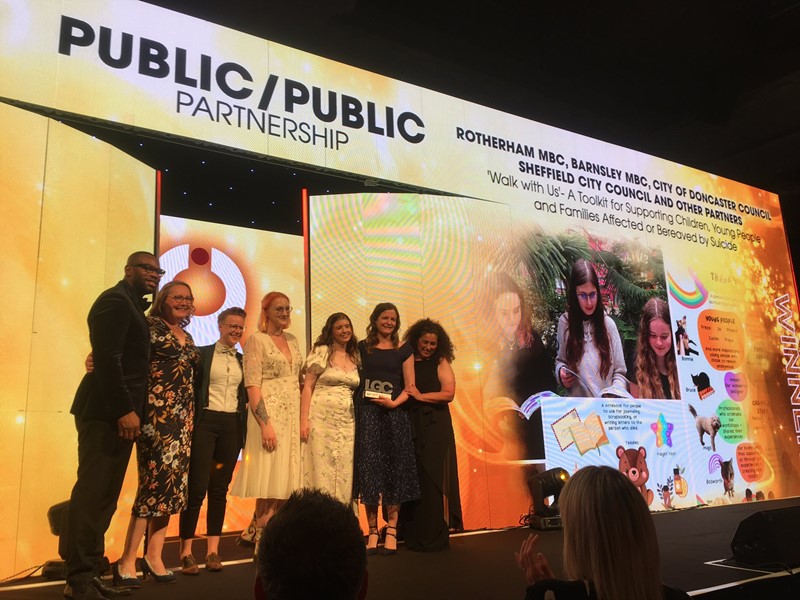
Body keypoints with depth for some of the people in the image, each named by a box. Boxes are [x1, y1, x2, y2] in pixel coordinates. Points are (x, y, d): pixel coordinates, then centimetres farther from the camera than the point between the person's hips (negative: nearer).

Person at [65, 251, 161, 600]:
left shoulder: (131, 304, 21)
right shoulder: (116, 300, -9)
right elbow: (107, 358, -19)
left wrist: (129, 409, 13)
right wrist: (126, 410, -22)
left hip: (117, 411, 10)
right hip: (107, 412, -10)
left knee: (103, 496, 10)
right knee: (93, 493, -6)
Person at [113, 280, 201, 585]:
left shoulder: (187, 337, 20)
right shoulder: (150, 326, -2)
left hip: (183, 415, 8)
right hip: (157, 411, -8)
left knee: (173, 482, 7)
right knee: (157, 478, -10)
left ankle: (153, 556, 16)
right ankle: (127, 560, 1)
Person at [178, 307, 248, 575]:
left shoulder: (242, 360, 14)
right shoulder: (202, 353, 1)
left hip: (232, 426, 4)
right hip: (205, 422, -4)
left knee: (220, 488, 7)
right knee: (197, 487, -5)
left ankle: (213, 549, 14)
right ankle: (186, 550, 6)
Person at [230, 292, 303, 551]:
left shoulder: (292, 340, 15)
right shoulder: (257, 340, -4)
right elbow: (252, 385, -11)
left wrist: (303, 419, 10)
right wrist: (265, 424, -19)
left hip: (292, 415, 6)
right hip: (269, 414, -6)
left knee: (285, 481, 7)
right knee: (270, 481, -6)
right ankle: (261, 538, 5)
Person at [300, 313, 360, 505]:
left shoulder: (355, 357, 13)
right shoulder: (322, 351, 0)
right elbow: (307, 386, -4)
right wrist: (304, 419, -13)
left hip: (347, 421, 5)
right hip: (322, 418, -4)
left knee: (344, 472, 5)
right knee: (321, 469, -3)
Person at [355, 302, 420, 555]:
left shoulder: (404, 350, 8)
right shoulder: (362, 347, 10)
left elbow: (410, 386, 4)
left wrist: (394, 402, -13)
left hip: (394, 414, 0)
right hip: (367, 414, 0)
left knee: (394, 470, 0)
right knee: (369, 469, 0)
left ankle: (391, 530, 8)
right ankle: (372, 531, 9)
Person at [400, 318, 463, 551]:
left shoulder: (440, 363, 3)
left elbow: (449, 393, -7)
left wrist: (421, 396, -14)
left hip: (435, 428, -2)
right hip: (409, 426, 2)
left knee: (433, 480, -2)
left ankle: (434, 536, 5)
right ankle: (413, 536, 15)